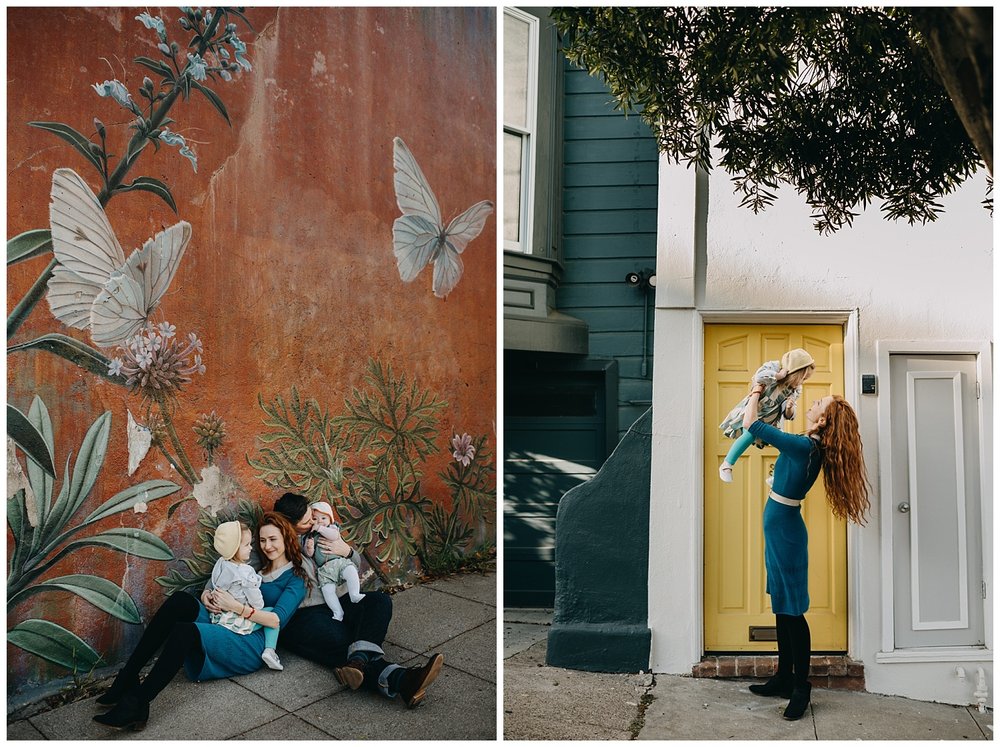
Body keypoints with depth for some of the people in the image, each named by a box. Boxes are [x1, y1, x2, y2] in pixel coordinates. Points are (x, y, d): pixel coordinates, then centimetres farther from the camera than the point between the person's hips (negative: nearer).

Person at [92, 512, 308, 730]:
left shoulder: (296, 578, 4)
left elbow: (277, 620, -10)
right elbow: (212, 587, 24)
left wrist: (236, 606, -16)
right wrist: (207, 596, 0)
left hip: (252, 646, -6)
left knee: (184, 631, -32)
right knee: (180, 600, -20)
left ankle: (136, 703, -32)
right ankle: (128, 677, -22)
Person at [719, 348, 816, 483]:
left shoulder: (796, 390, -7)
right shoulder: (772, 367, -23)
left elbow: (788, 416, -5)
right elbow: (759, 378, -47)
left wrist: (790, 409, -28)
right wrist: (780, 375, -35)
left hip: (769, 421, 6)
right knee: (751, 433, -32)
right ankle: (726, 465, -20)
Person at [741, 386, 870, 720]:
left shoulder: (803, 447, -22)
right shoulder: (812, 447, 4)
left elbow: (750, 424, -20)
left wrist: (756, 393, -3)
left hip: (784, 529, -10)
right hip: (780, 527, 10)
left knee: (791, 610, 0)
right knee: (782, 607, 15)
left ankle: (801, 687, 11)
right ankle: (784, 678, 26)